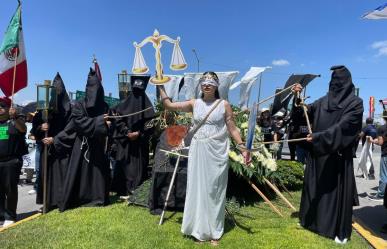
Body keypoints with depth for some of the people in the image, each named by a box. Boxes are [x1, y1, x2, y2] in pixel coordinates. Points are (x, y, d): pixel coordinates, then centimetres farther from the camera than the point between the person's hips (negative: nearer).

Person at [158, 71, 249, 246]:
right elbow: (168, 105, 3)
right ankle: (199, 229, 24)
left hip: (217, 152, -2)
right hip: (197, 151, 2)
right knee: (197, 189, 8)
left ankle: (213, 232, 22)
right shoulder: (194, 104, 6)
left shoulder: (224, 105, 1)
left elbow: (232, 129, 1)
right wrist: (160, 87, 0)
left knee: (214, 191, 6)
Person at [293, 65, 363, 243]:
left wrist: (318, 136, -28)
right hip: (318, 154, 5)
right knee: (314, 188, 14)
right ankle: (312, 220, 31)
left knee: (337, 190, 2)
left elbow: (342, 126, -19)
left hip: (338, 155, -5)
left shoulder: (355, 103, -7)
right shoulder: (323, 101, 9)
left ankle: (341, 231, 16)